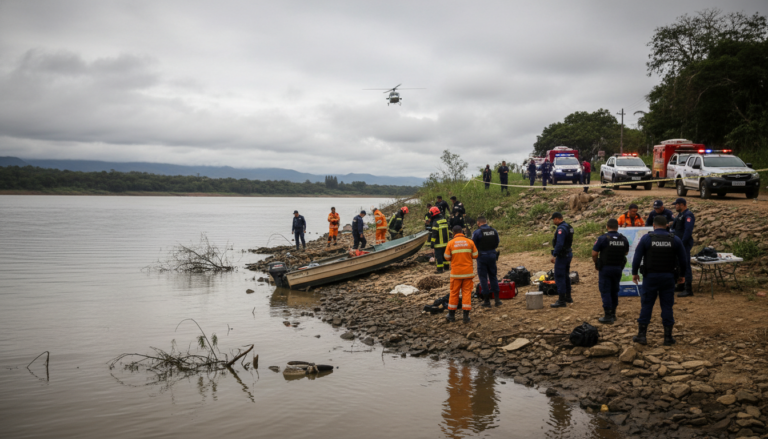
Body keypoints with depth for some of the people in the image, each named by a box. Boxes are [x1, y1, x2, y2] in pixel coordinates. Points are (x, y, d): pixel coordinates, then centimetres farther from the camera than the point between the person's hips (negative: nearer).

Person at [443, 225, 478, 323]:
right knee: (467, 292, 6)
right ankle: (466, 316, 3)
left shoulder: (450, 243, -5)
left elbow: (447, 257, -1)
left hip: (456, 273, -1)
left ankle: (451, 315, 18)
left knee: (454, 293, 10)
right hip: (468, 272, 1)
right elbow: (475, 255, 1)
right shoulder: (470, 242, -2)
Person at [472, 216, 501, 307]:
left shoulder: (477, 232, -13)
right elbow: (497, 244, 10)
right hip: (492, 255, 5)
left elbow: (473, 246, -8)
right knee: (493, 277, 15)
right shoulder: (494, 231, 2)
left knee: (483, 278, 3)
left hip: (482, 256, -4)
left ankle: (487, 301, 5)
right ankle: (497, 299, 15)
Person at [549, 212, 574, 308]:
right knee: (566, 276, 19)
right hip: (568, 253, 10)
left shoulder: (561, 229, -20)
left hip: (562, 255, -10)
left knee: (559, 277, -7)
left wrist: (554, 255, -23)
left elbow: (559, 244, -27)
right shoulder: (568, 226, 12)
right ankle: (568, 297, 28)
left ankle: (561, 300, -6)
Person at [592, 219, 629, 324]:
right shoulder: (624, 239, 1)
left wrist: (596, 263, 4)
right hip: (618, 268, 5)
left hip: (605, 268, -5)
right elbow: (626, 252, 14)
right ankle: (613, 314, 26)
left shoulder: (603, 239, -13)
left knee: (605, 291, 0)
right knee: (614, 291, 17)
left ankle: (608, 316, -3)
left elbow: (594, 253, -13)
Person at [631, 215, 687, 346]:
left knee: (646, 305, 5)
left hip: (650, 276, -1)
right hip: (668, 277, 1)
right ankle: (668, 337, 9)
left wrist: (634, 273, 6)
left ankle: (642, 335, 6)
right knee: (667, 306, 6)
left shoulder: (646, 238, -5)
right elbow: (683, 259, 4)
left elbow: (637, 257, -5)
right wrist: (681, 275, 16)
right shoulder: (675, 240, 1)